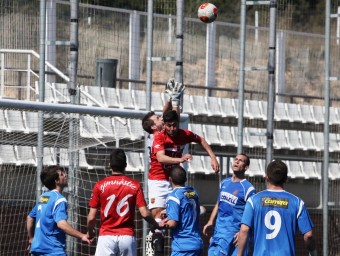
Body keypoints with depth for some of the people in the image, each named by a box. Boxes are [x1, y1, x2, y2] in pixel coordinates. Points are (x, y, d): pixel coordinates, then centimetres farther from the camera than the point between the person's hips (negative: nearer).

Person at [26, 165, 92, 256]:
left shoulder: (42, 197, 15)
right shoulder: (59, 199, -13)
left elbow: (30, 217, 25)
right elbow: (61, 223, -26)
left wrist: (31, 238, 35)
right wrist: (81, 236, -26)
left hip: (37, 248, 9)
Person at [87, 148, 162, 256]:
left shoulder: (100, 186, -2)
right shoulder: (135, 185, 0)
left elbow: (91, 217, -1)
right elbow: (144, 213, -6)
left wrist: (90, 232, 18)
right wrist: (157, 225, 13)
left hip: (106, 237, -1)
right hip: (127, 236, 1)